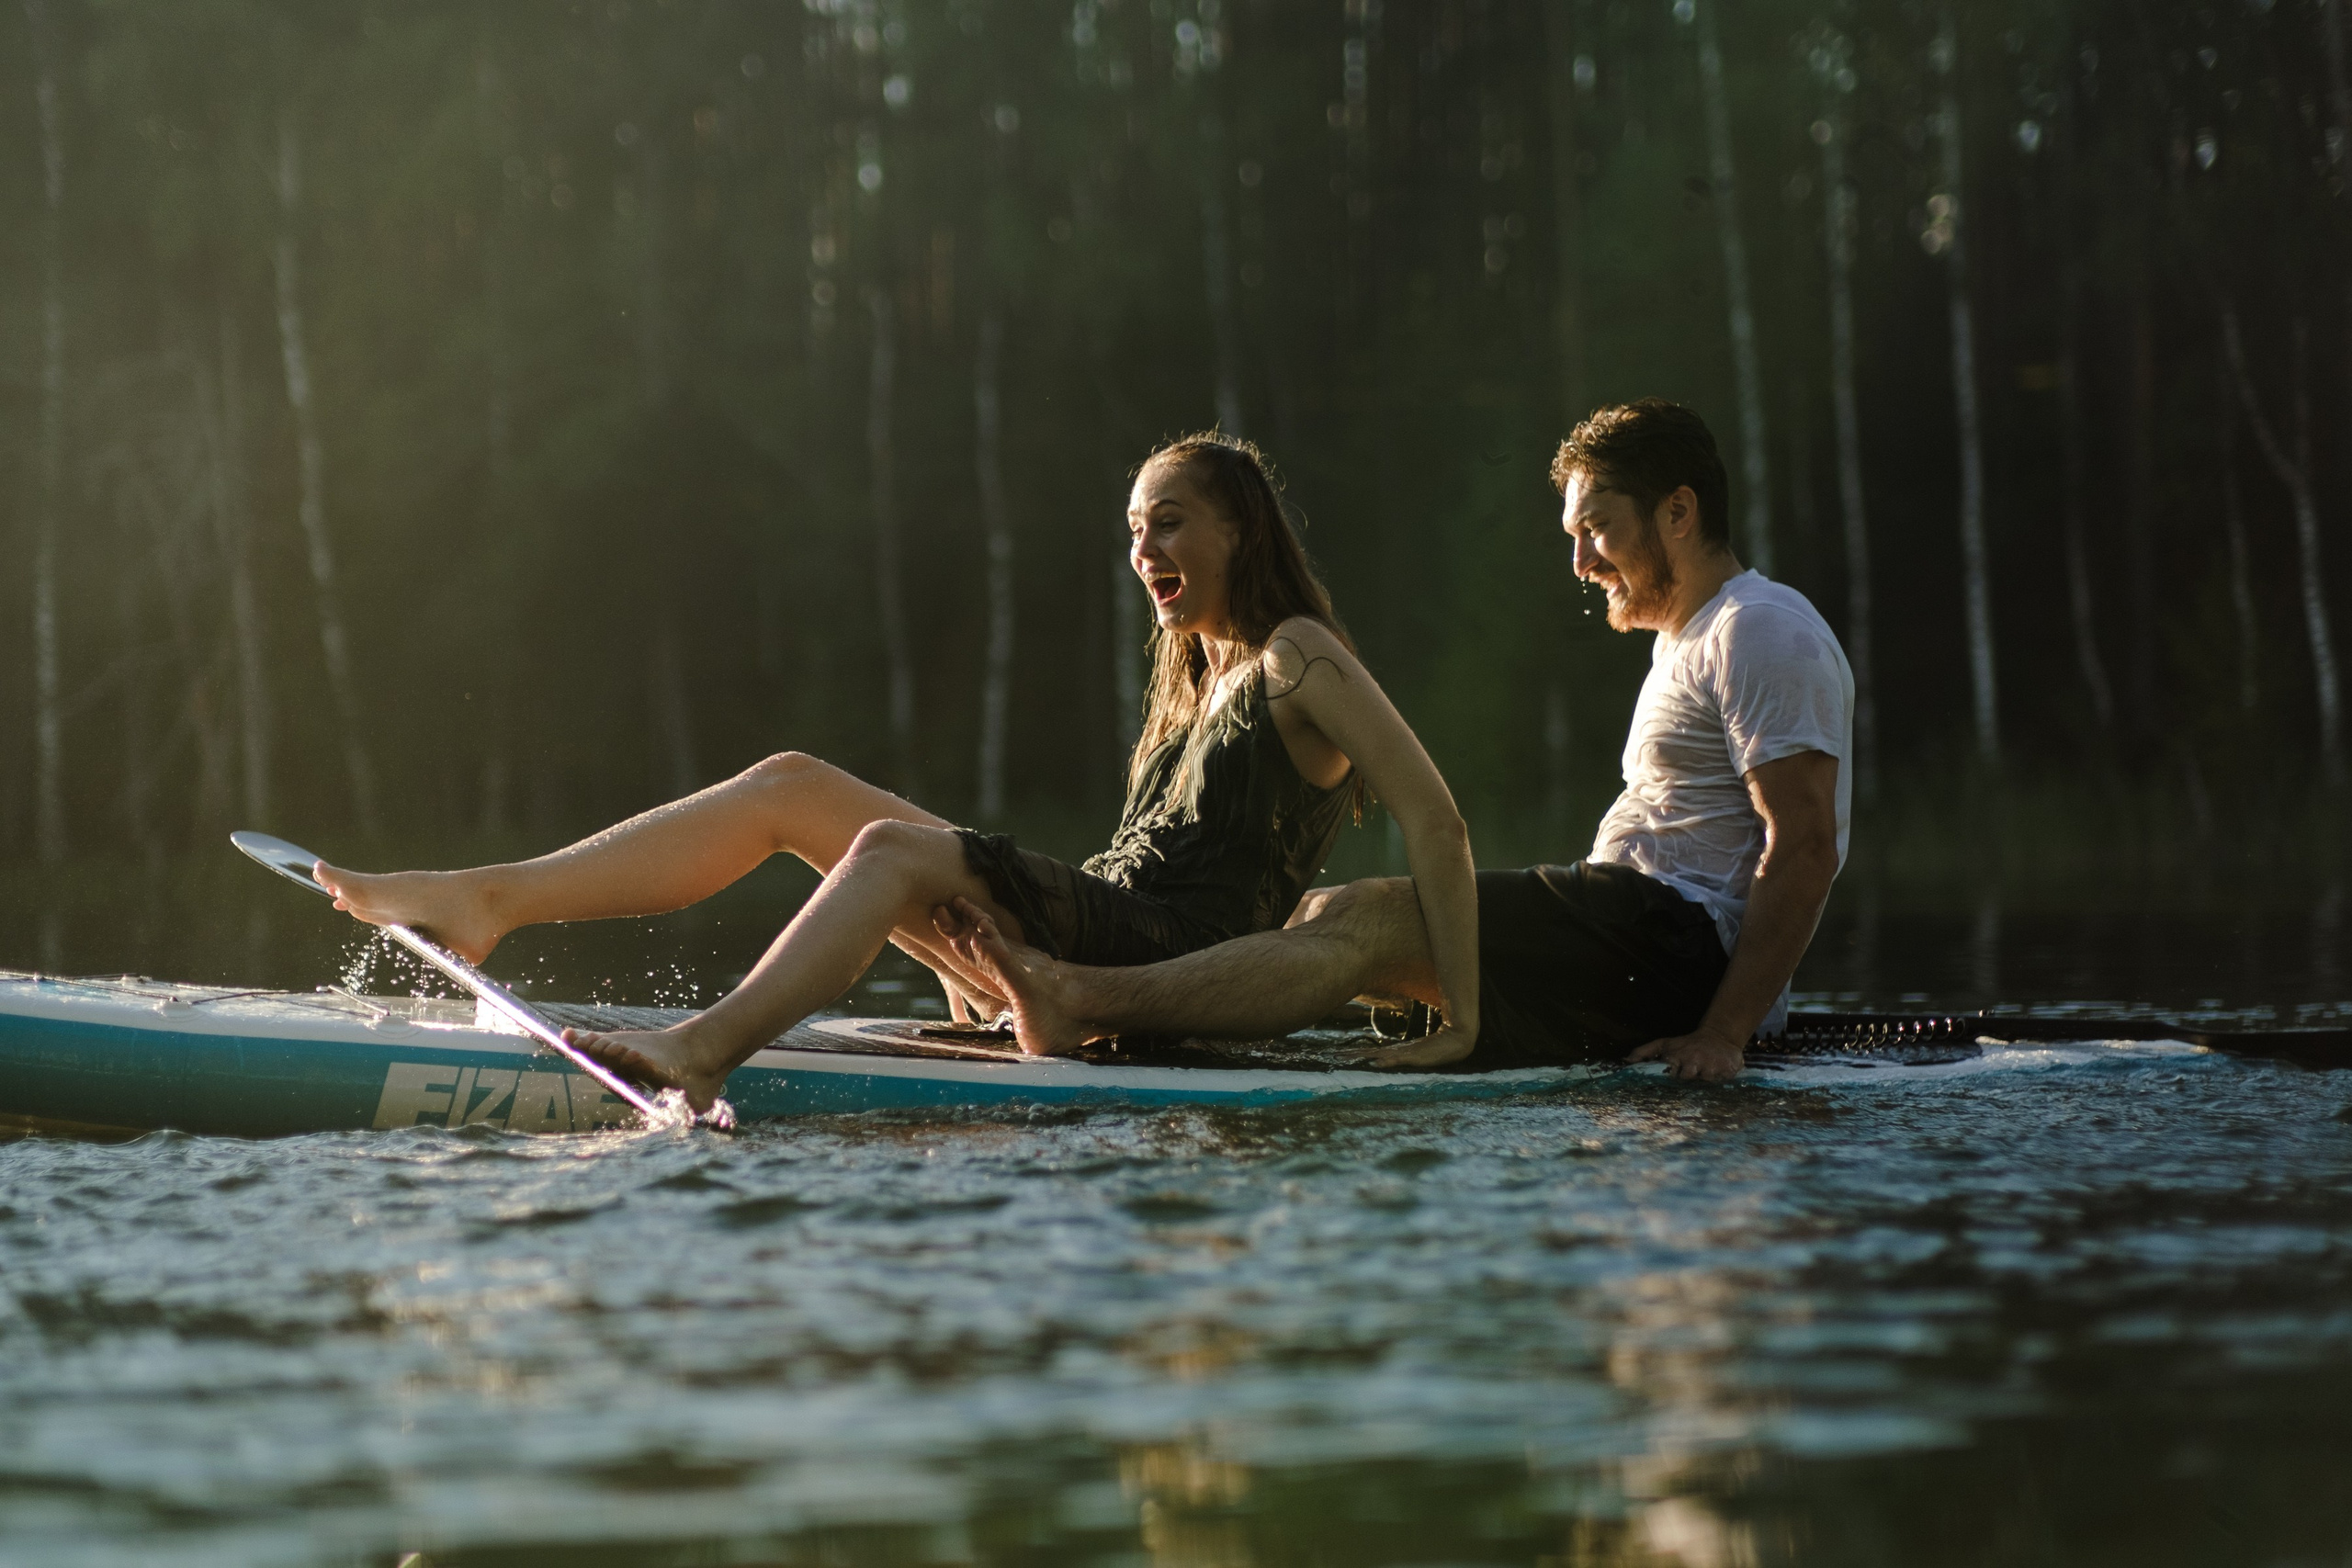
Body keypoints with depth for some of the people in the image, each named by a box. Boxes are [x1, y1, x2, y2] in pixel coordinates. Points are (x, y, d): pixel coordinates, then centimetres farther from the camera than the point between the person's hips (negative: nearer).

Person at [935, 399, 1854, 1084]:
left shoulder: (1761, 632, -8)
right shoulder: (1686, 639, 26)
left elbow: (1805, 847, -19)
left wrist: (1723, 1032, -25)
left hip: (1685, 942, -10)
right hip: (1644, 942, 10)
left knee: (1365, 920, -20)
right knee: (1339, 916, 3)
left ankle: (1087, 1004, -26)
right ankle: (1078, 1004, -7)